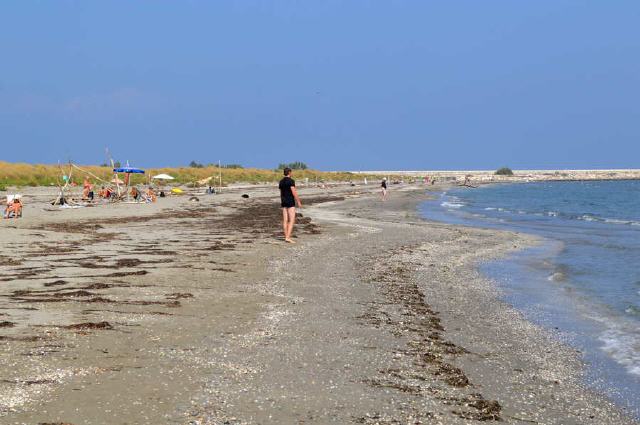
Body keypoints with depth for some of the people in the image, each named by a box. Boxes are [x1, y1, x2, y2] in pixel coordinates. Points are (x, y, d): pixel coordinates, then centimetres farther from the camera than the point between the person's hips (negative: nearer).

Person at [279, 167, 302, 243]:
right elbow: (294, 192, -18)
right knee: (292, 220, -7)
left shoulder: (281, 182, 10)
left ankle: (286, 237, 8)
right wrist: (298, 202, -13)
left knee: (285, 220, 7)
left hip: (284, 202, 8)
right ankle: (288, 237, -16)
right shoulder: (291, 181, -13)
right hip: (290, 202, -8)